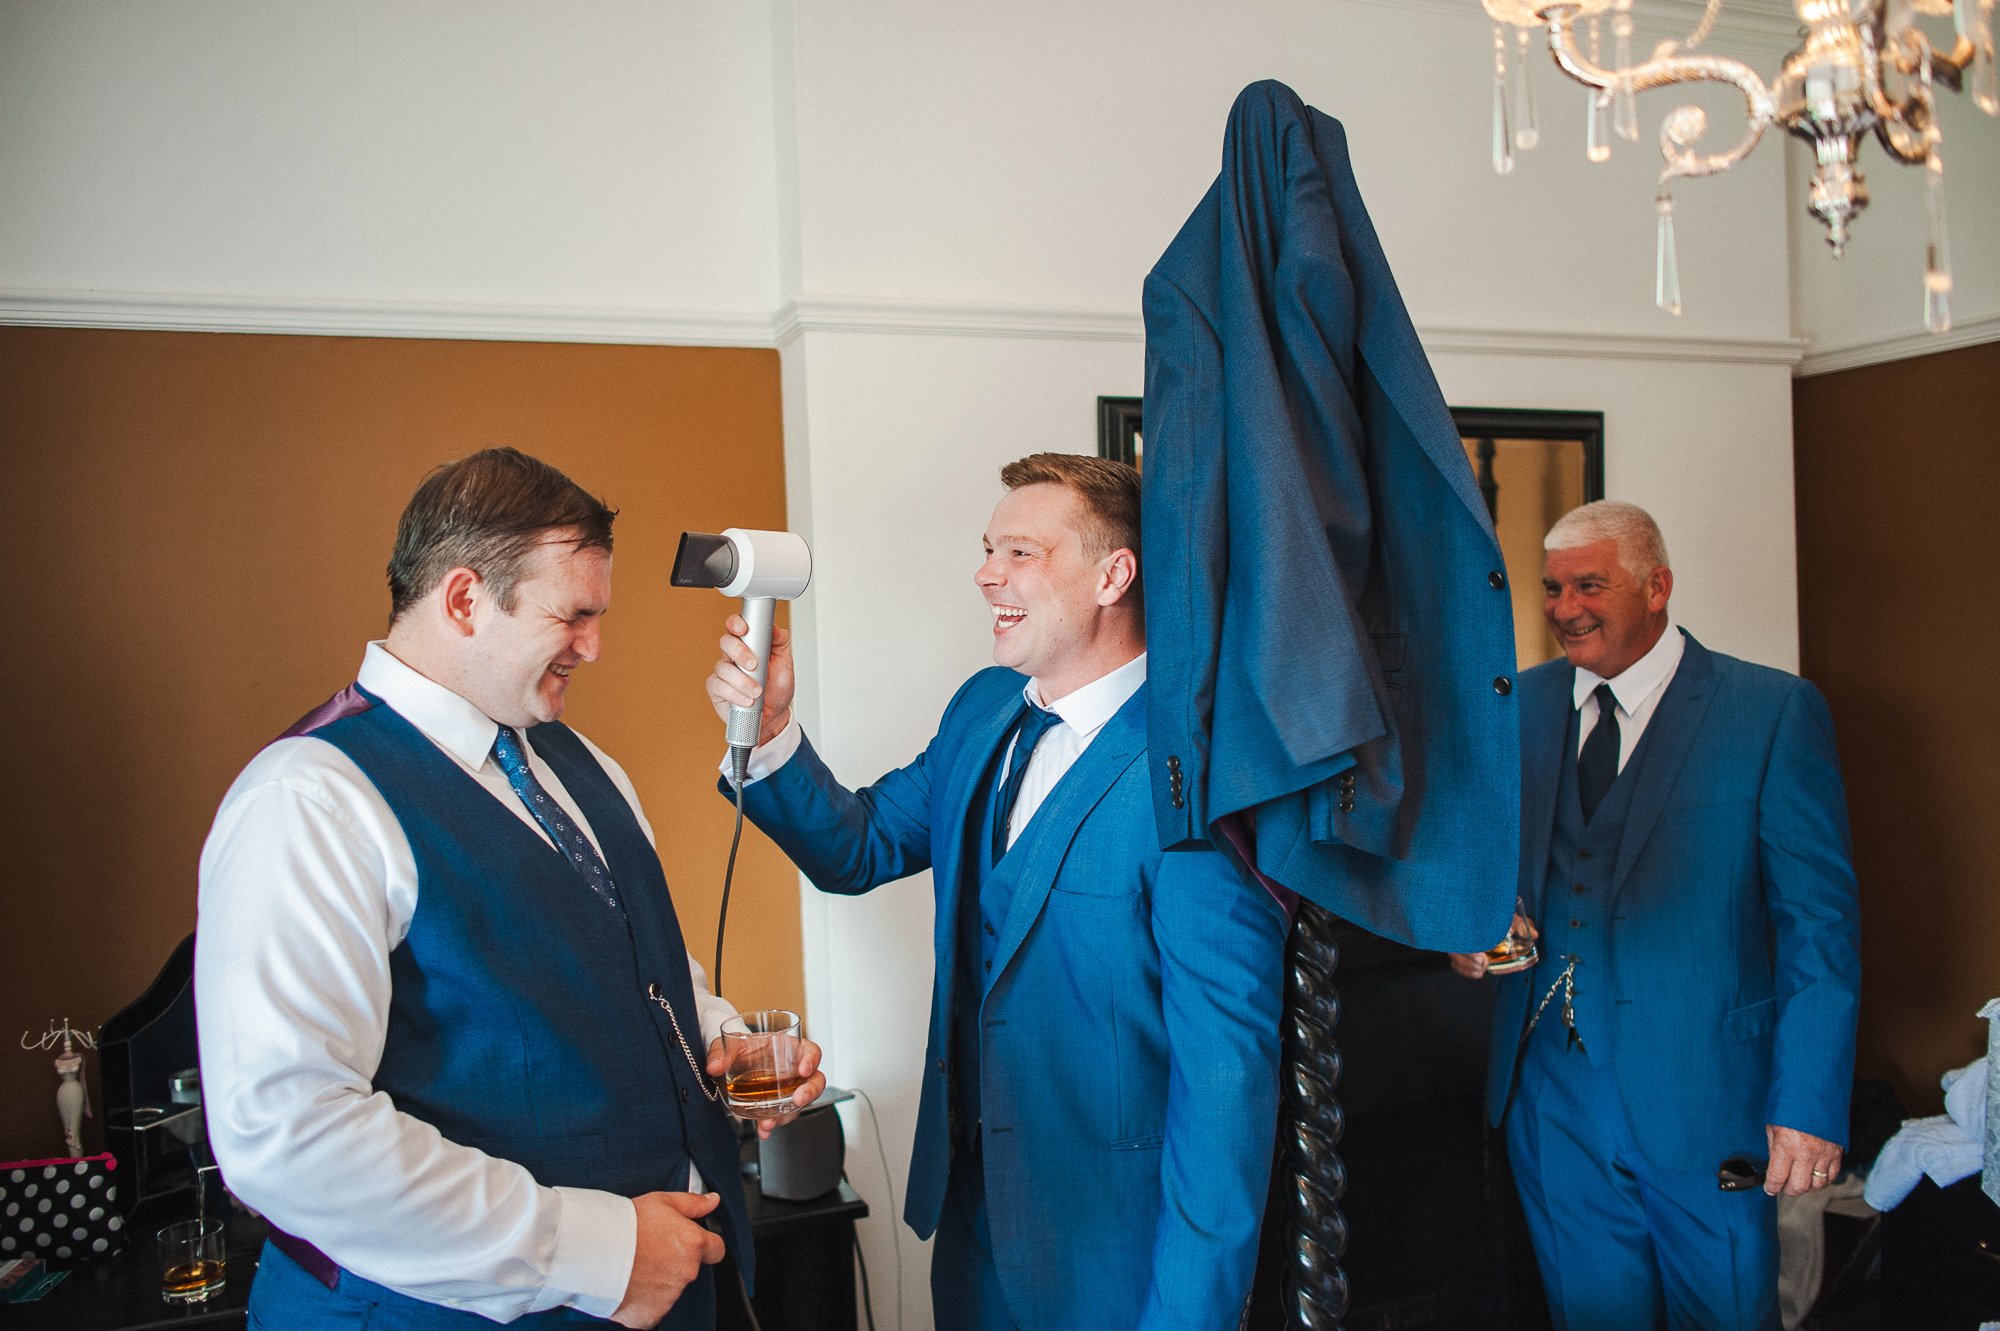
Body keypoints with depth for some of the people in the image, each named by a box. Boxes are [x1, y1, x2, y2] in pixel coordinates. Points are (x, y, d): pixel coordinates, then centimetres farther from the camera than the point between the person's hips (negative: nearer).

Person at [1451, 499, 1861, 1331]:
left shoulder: (1775, 712, -7)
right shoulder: (1520, 706, 6)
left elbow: (1819, 924, -8)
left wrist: (1809, 1105, -13)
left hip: (1706, 1101, -3)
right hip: (1551, 1097, 3)